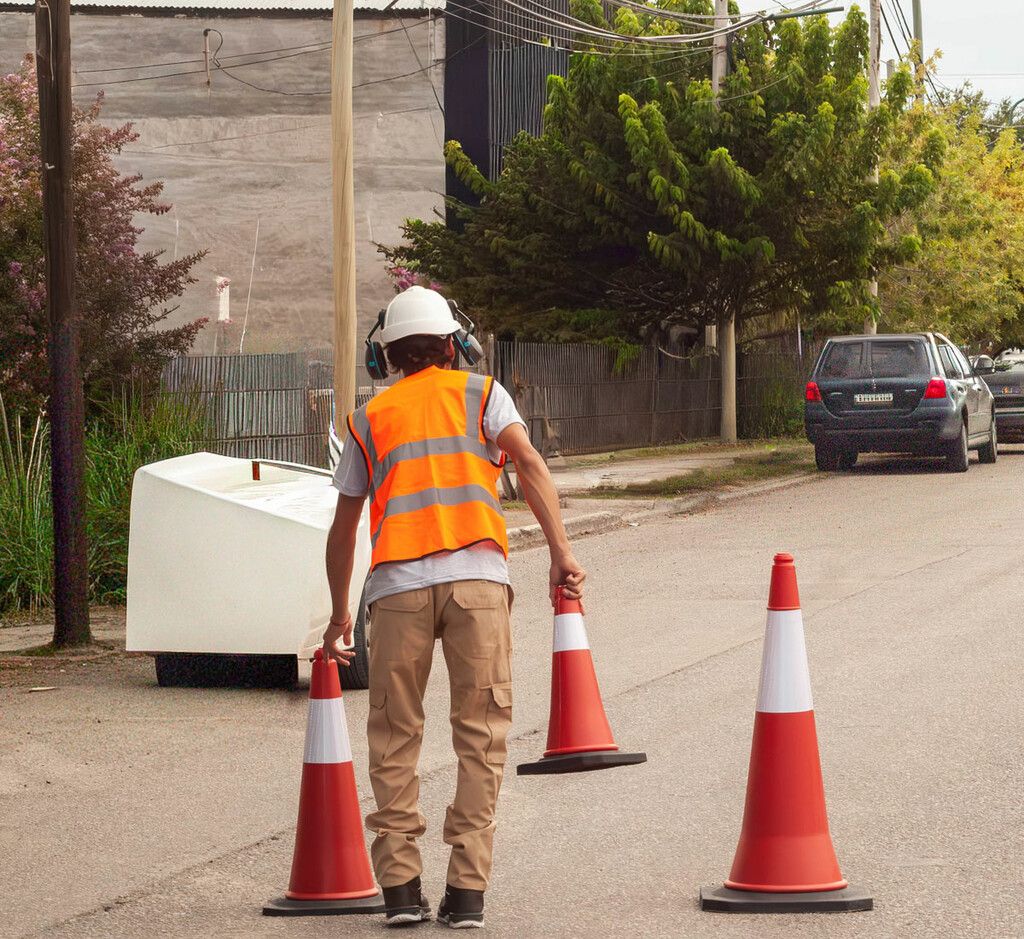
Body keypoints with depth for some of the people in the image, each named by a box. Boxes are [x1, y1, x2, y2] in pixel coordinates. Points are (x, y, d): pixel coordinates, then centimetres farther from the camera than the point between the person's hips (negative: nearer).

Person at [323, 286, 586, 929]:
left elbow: (343, 529, 24)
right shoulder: (480, 393, 18)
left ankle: (401, 887, 5)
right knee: (480, 735, 4)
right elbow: (528, 462, 0)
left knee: (395, 737, 10)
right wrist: (561, 552, -6)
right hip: (477, 575, -1)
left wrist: (339, 616, 34)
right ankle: (467, 892, -2)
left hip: (398, 585, 1)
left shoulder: (370, 418, 22)